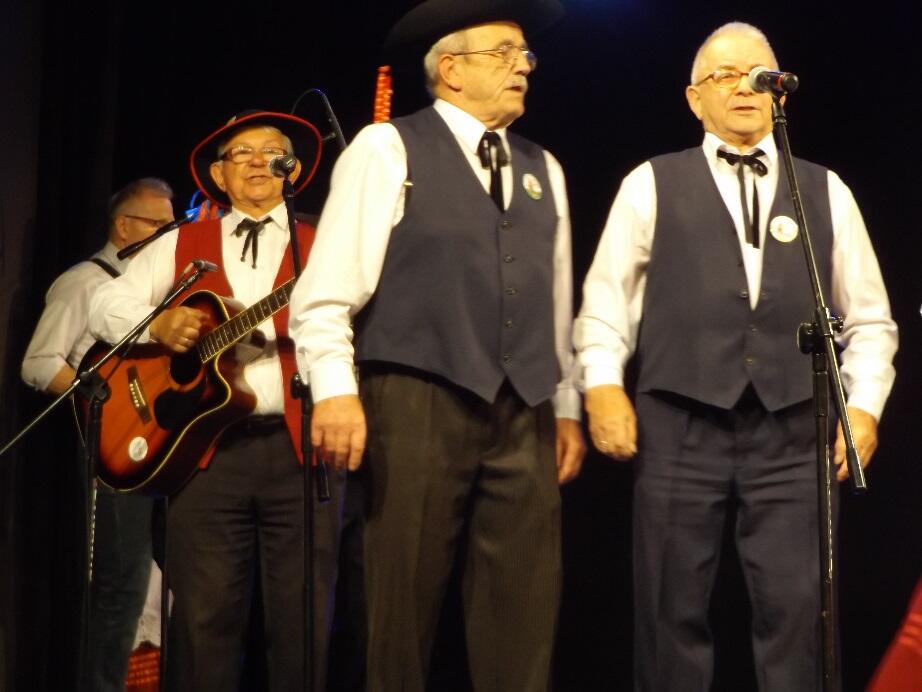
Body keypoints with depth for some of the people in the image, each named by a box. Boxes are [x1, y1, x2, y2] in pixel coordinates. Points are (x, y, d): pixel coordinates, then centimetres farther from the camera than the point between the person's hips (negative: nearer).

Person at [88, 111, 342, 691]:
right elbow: (105, 306, 13)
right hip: (209, 447, 1)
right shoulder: (182, 246, 18)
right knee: (205, 616, 0)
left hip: (301, 447, -1)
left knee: (303, 620, -2)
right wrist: (158, 324, -7)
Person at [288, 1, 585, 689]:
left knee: (524, 614, 3)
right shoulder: (386, 149, 1)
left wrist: (567, 406, 17)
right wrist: (335, 390, -16)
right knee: (400, 610, 0)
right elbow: (329, 285, -6)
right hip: (418, 402, -5)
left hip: (524, 413, 5)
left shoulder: (543, 170, 19)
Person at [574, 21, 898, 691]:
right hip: (681, 424, -1)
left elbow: (870, 317, 15)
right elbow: (606, 298, 7)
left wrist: (864, 404, 3)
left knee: (797, 608, -3)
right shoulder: (652, 185, 9)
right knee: (673, 609, 3)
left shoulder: (826, 192, 14)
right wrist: (603, 384, -6)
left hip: (792, 430, 1)